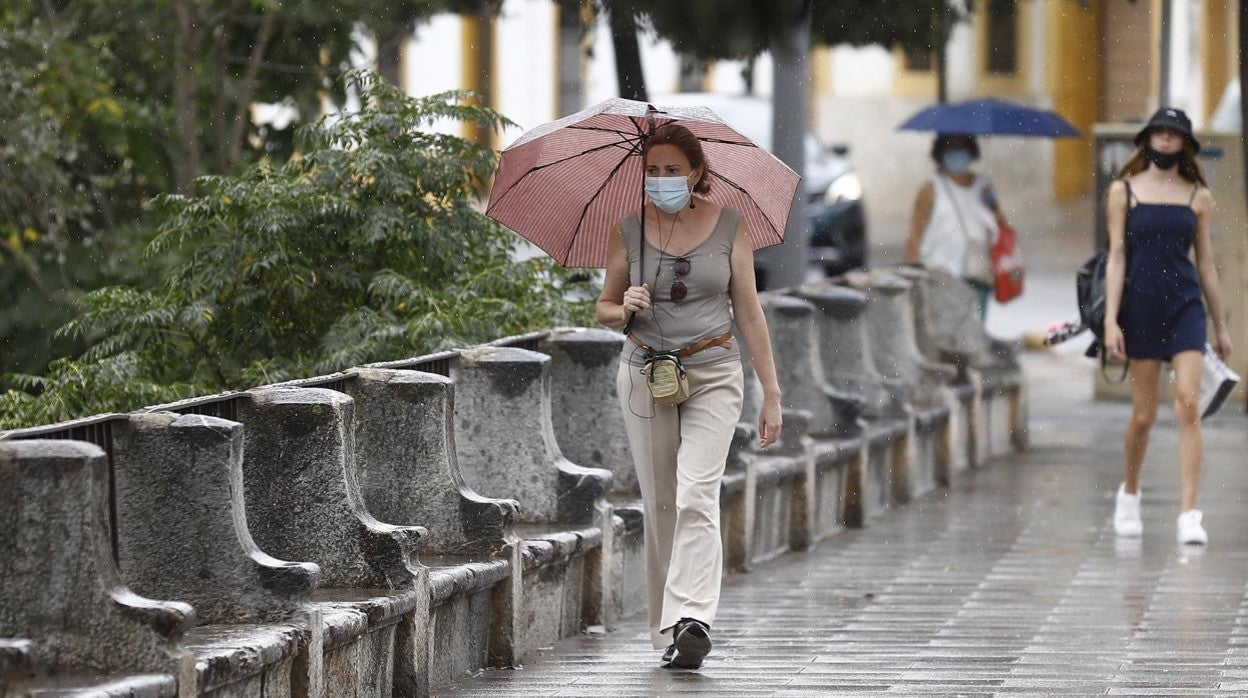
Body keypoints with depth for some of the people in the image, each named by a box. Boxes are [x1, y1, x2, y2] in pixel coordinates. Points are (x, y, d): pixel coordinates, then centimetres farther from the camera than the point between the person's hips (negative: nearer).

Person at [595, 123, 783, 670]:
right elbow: (604, 307, 14)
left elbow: (748, 312, 5)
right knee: (659, 506, 4)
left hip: (713, 376, -2)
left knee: (697, 496, -18)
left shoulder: (729, 226, 1)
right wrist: (623, 310, -11)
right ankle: (667, 631, 11)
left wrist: (771, 393, 2)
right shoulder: (629, 230, 4)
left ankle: (691, 619, -27)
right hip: (645, 374, 2)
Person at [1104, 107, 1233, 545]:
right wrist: (1111, 320, -7)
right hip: (1141, 307, -1)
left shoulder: (1198, 196, 7)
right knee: (1144, 415, 4)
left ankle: (1188, 516, -16)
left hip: (1186, 307, 1)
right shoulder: (1124, 191, 3)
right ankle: (1129, 493, 32)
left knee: (1188, 404, -14)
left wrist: (1221, 325, 14)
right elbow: (1117, 257, 1)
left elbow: (1206, 263, 12)